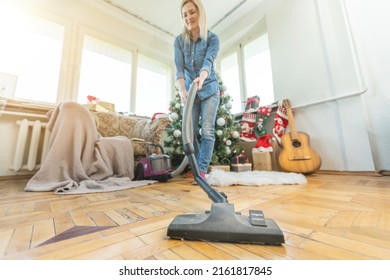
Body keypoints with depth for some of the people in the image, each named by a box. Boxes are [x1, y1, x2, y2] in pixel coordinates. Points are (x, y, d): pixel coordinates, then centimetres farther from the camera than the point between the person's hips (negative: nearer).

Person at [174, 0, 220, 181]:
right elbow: (179, 67, -14)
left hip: (209, 90, -2)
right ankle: (196, 166, 14)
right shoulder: (179, 41, -1)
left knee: (207, 130, -11)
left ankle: (202, 169, -5)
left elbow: (208, 62, -25)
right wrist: (182, 89, -32)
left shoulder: (212, 38, -7)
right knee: (190, 131, -1)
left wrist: (201, 77, -48)